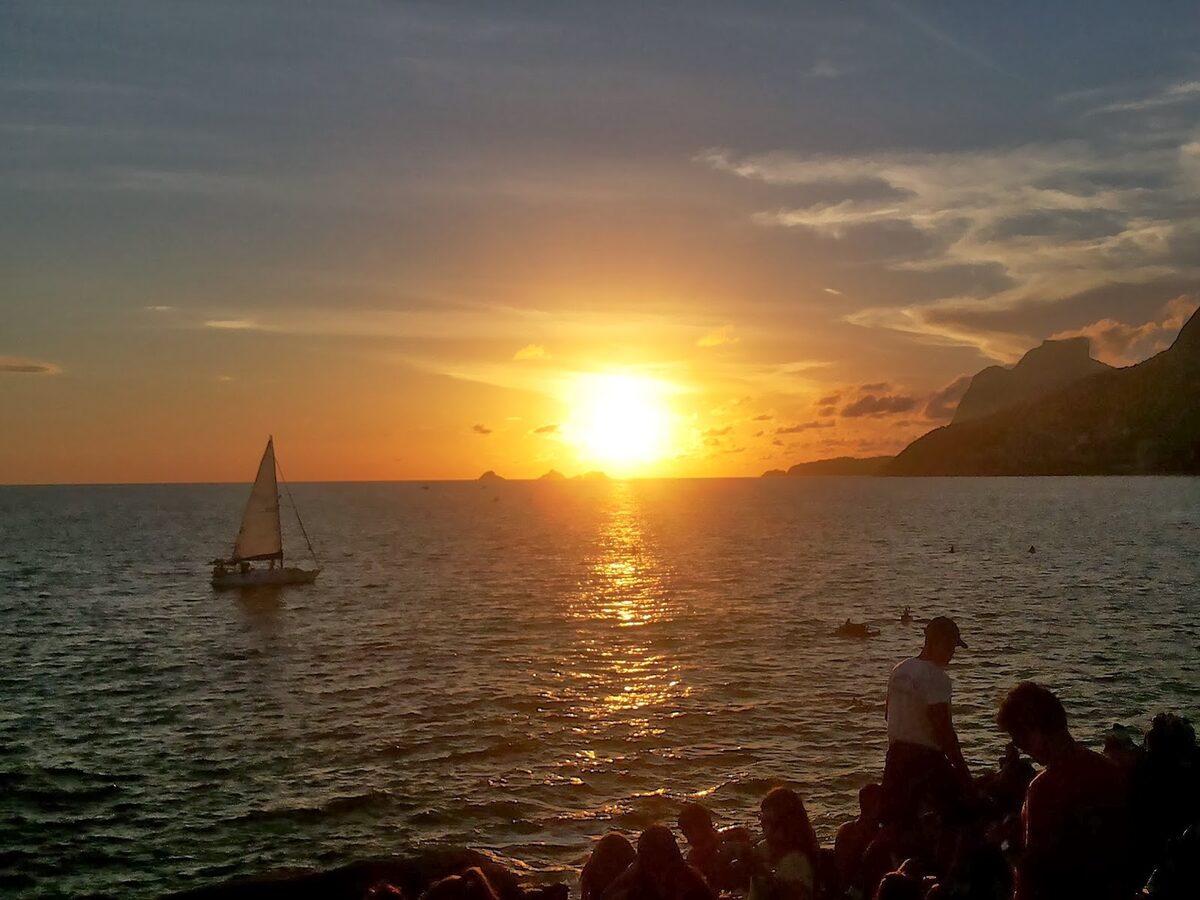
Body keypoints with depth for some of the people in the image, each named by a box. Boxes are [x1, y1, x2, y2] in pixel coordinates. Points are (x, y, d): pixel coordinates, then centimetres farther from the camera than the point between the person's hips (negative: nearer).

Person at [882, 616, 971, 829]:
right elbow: (943, 728, -20)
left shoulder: (900, 670, 9)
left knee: (895, 823, 12)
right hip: (926, 757, -8)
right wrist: (961, 765, -13)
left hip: (896, 755, 8)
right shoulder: (937, 678, -16)